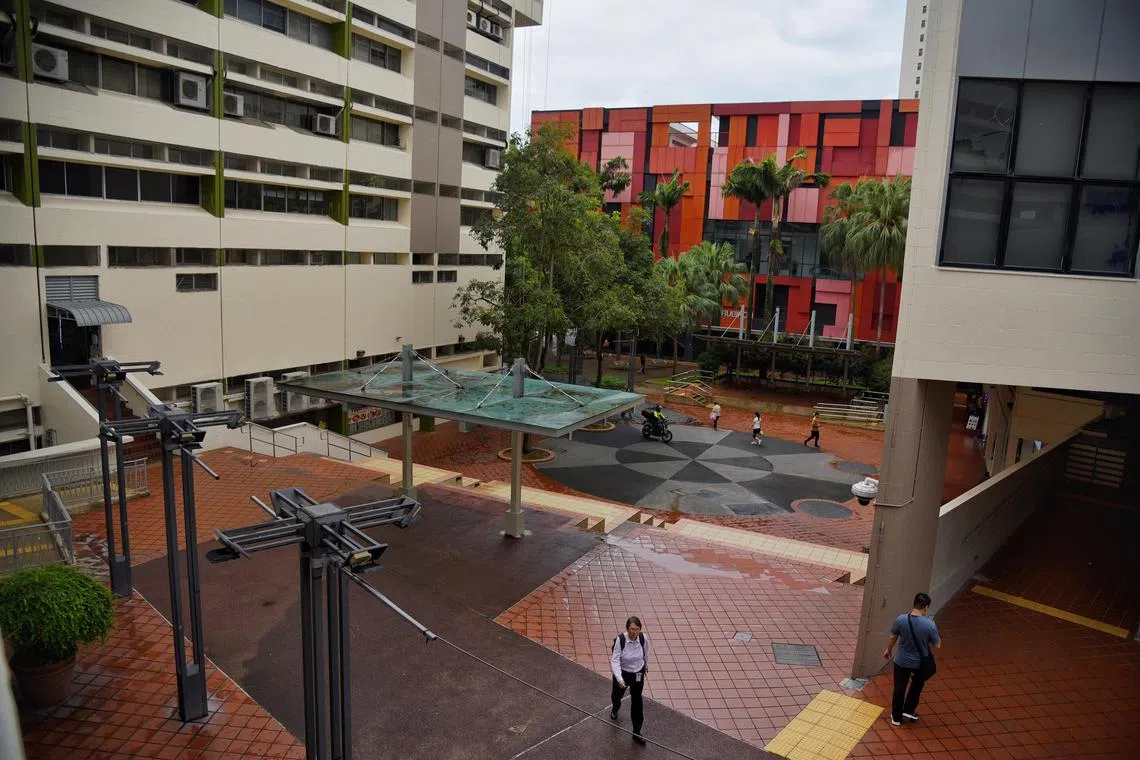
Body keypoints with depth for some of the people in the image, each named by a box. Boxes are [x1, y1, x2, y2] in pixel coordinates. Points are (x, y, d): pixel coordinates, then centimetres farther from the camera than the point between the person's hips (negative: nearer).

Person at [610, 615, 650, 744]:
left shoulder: (643, 638, -21)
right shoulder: (620, 639, -31)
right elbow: (615, 660, -30)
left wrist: (646, 664, 20)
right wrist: (619, 678, -41)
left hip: (638, 673, 1)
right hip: (622, 673, -1)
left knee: (637, 701, 4)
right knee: (617, 695, 24)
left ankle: (637, 732, 20)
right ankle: (615, 709, 62)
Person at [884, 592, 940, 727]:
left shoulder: (901, 619, -19)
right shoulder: (930, 624, -25)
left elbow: (893, 637, -3)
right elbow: (937, 645, -10)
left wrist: (888, 650, 15)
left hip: (902, 661, 1)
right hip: (920, 663, -1)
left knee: (899, 688, 18)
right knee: (916, 686, 29)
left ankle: (896, 717, 30)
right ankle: (909, 711, 35)